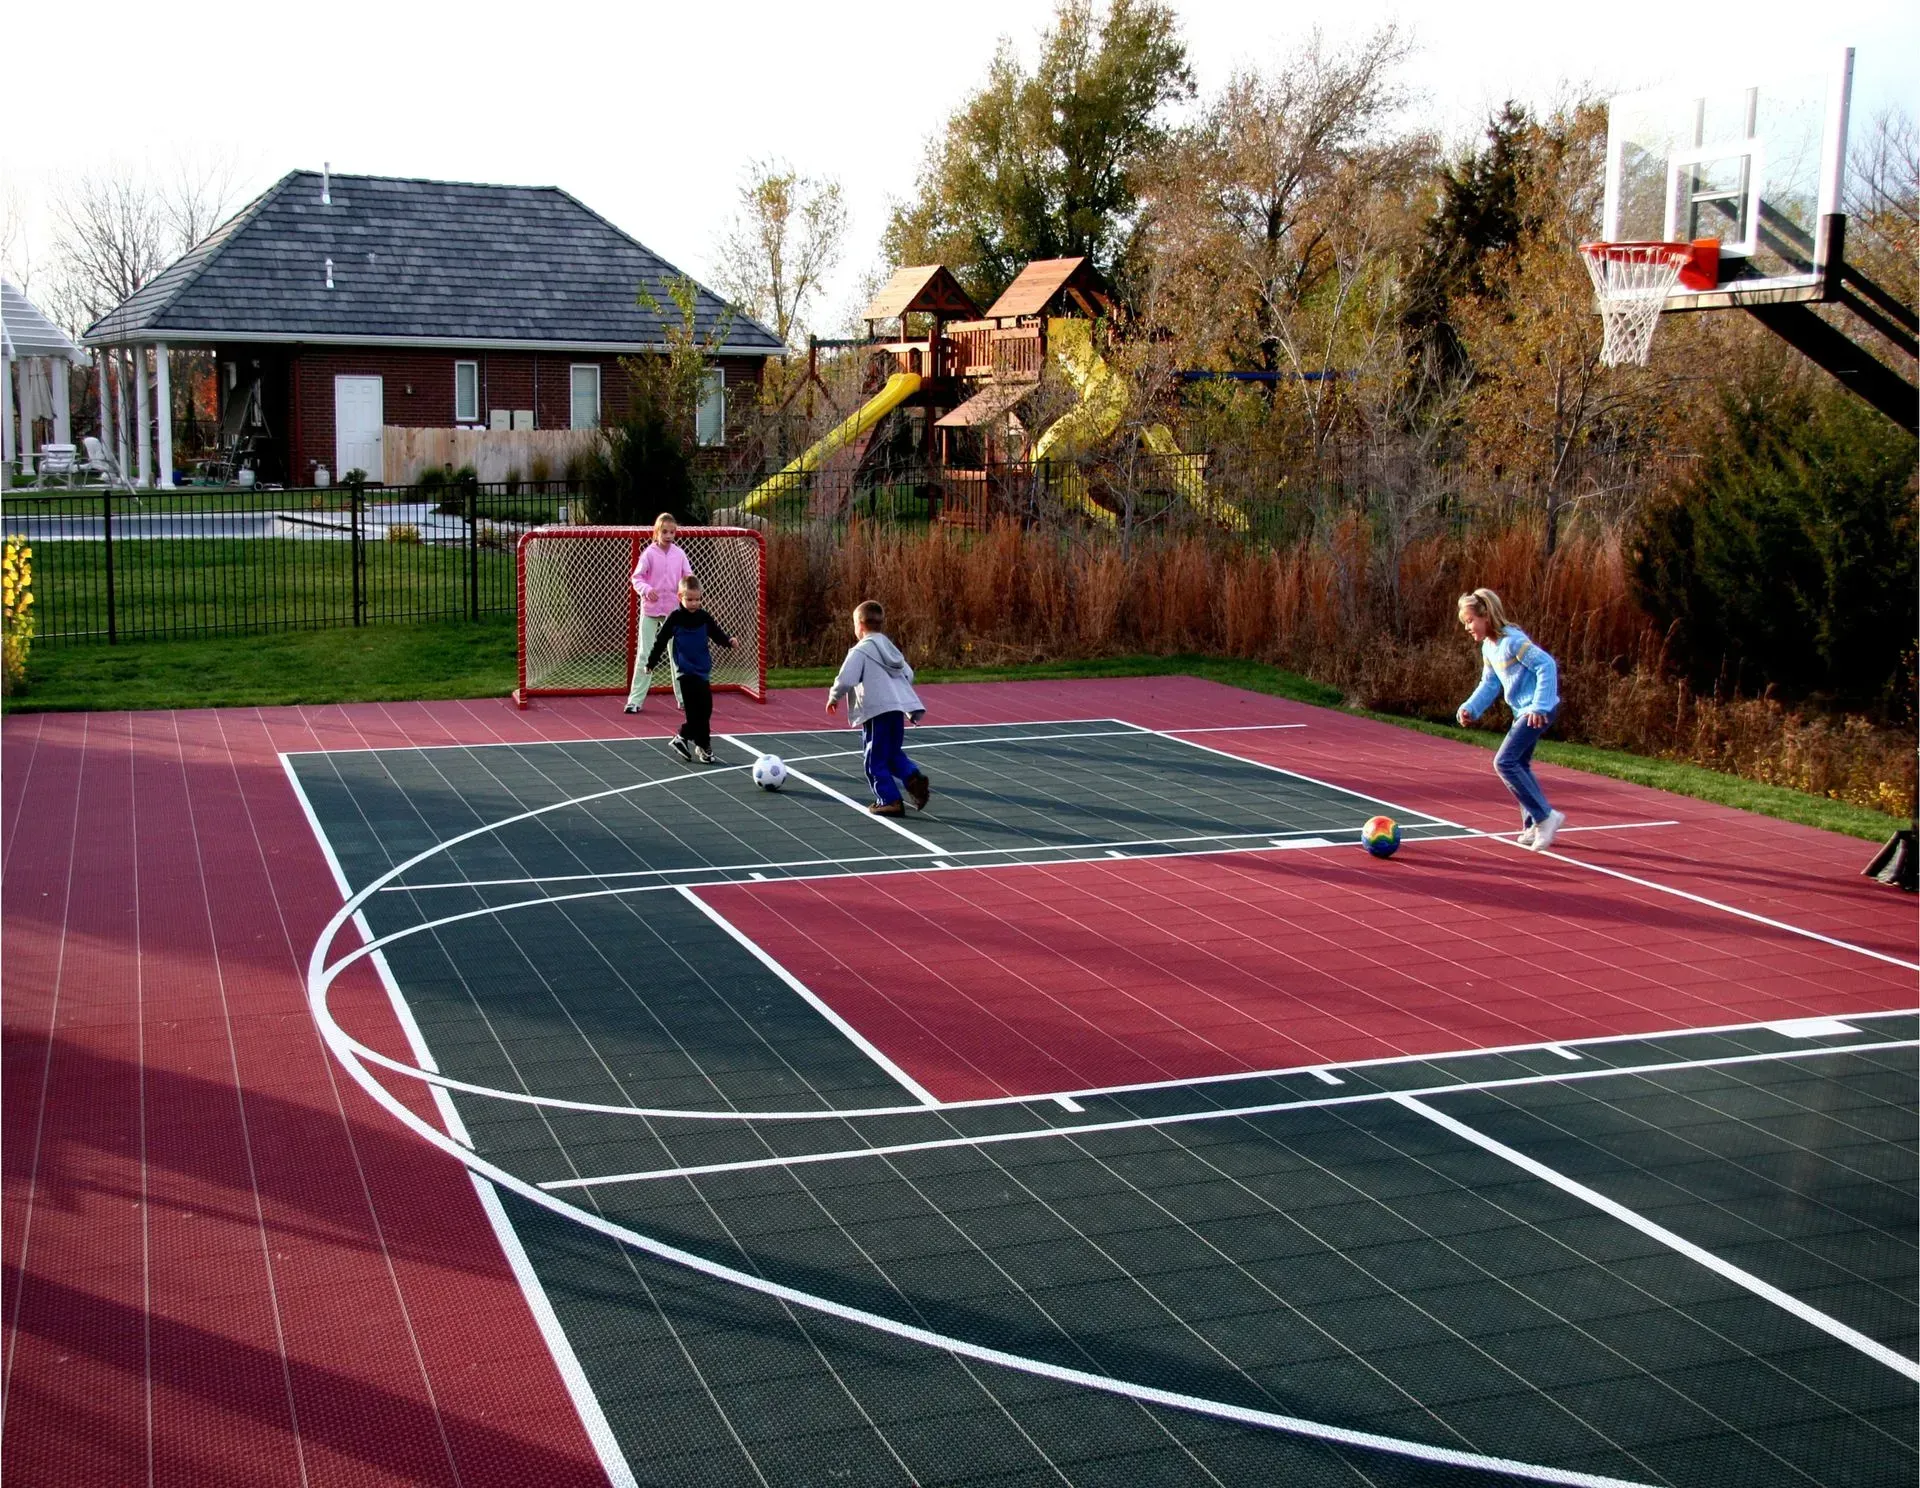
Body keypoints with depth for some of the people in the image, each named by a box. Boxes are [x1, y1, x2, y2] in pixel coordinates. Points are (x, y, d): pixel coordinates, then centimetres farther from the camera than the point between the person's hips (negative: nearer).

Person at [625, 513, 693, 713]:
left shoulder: (679, 554, 2)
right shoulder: (649, 553, -8)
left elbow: (688, 575, 5)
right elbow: (637, 577, -8)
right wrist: (647, 590, -27)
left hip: (673, 609, 3)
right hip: (650, 608, -3)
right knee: (645, 654, 0)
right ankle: (635, 699, 4)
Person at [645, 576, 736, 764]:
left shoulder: (704, 618, 4)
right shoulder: (674, 619, -6)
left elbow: (717, 634, 3)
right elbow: (660, 640, -1)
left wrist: (728, 641, -19)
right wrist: (651, 662, 2)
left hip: (703, 671, 6)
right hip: (686, 672, -6)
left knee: (706, 709, 7)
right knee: (697, 711, -10)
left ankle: (683, 737, 21)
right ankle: (703, 746, -2)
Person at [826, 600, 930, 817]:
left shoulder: (860, 651, -5)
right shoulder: (890, 648, 18)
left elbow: (845, 680, -14)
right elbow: (909, 675, 22)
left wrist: (833, 697, 3)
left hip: (876, 711, -7)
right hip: (899, 708, 7)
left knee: (876, 760, 2)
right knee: (894, 753, 19)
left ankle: (890, 800, 0)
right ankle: (913, 776, -6)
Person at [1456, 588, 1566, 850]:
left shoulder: (1512, 640, -18)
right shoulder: (1488, 647, 11)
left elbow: (1546, 665, -20)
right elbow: (1490, 684, 16)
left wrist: (1539, 706, -23)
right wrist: (1470, 709, 1)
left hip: (1538, 711, -10)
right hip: (1524, 711, 10)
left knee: (1504, 762, -14)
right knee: (1519, 765, 17)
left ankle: (1545, 816, -10)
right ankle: (1534, 825, 25)